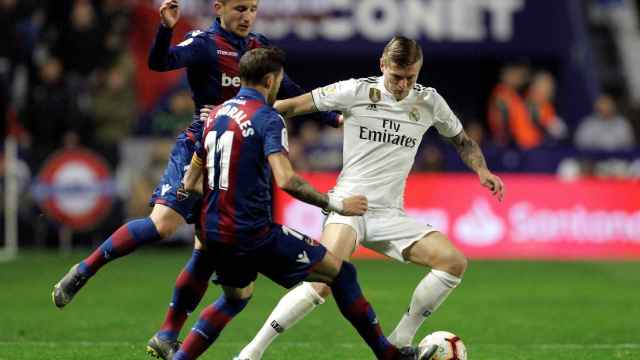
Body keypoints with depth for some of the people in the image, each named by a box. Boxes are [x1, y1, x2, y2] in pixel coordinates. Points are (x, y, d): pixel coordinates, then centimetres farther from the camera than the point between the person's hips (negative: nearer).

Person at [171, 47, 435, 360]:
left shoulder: (215, 115, 12)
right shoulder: (267, 119, -12)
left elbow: (189, 184, 18)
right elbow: (286, 180, -25)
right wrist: (336, 204, -15)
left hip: (213, 234, 8)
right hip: (253, 234, -8)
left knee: (235, 298, 33)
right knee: (341, 272, 3)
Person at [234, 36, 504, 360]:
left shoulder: (428, 101, 7)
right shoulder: (356, 91, -4)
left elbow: (462, 140, 24)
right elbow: (293, 106, 1)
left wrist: (482, 171, 4)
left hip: (390, 215, 5)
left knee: (455, 261, -14)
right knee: (325, 281, -28)